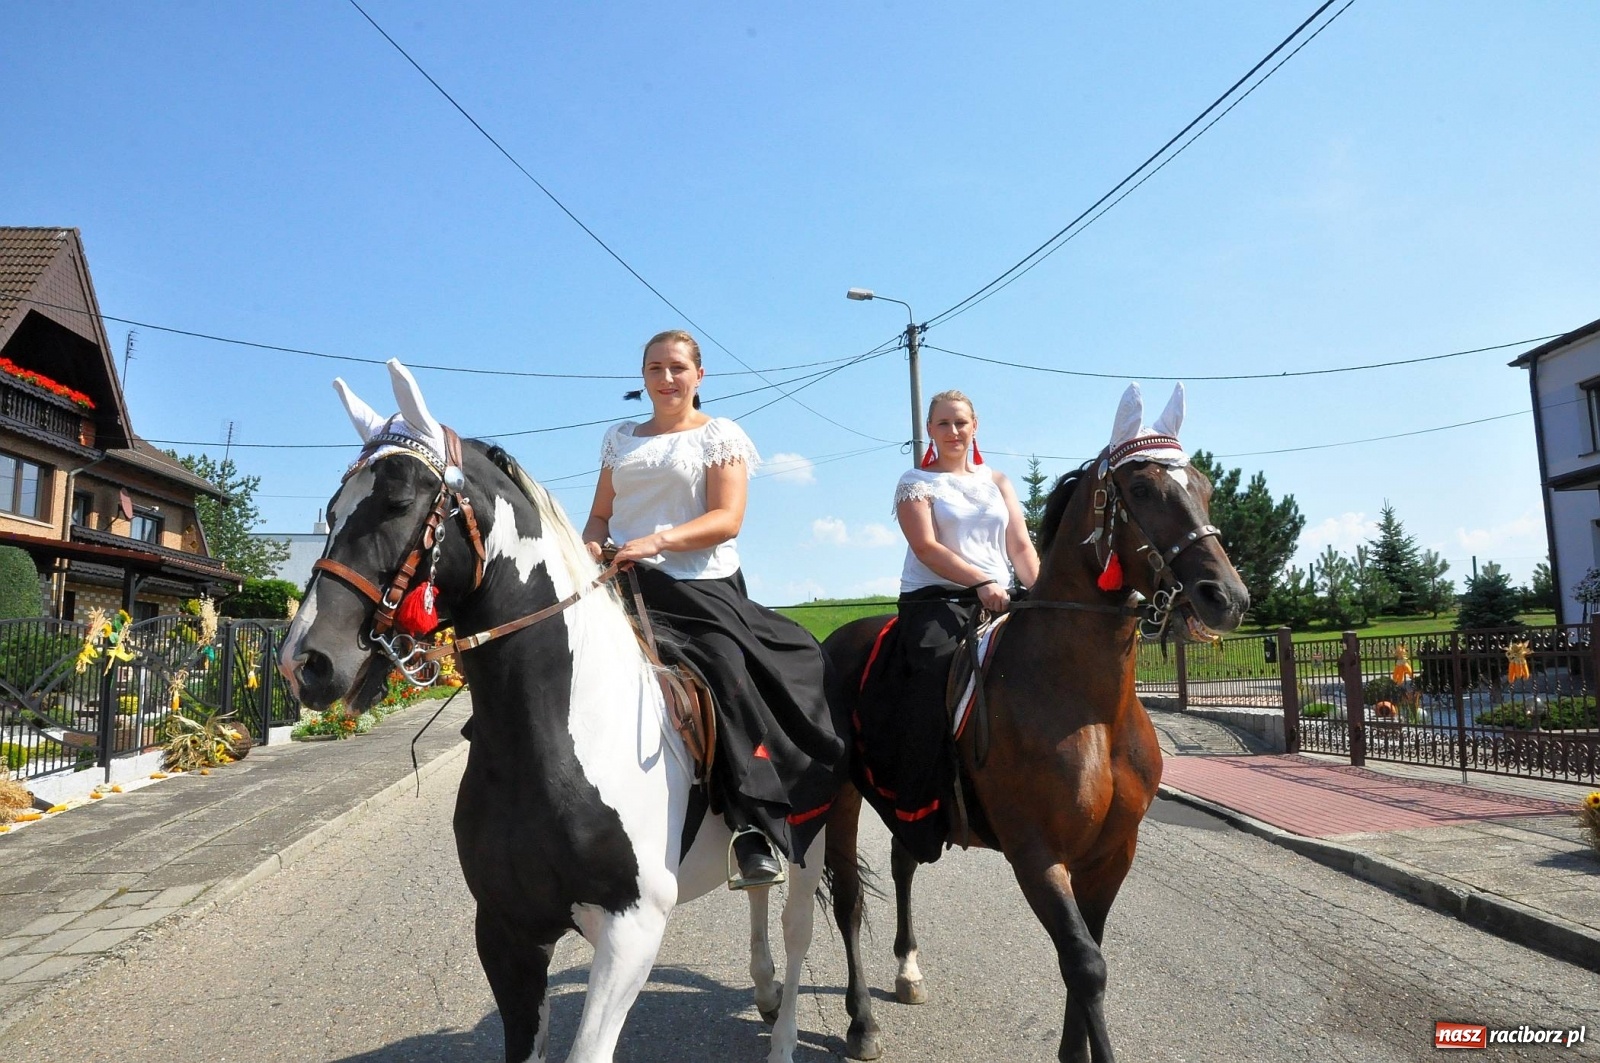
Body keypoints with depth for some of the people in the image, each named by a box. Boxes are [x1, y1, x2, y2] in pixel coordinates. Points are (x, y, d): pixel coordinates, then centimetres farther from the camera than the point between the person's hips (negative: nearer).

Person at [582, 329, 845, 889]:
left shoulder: (720, 435, 7)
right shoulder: (620, 439, 22)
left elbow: (726, 519, -6)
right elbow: (601, 514, 22)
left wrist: (656, 541, -21)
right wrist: (591, 545, -3)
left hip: (700, 585, -4)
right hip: (625, 581, 5)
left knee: (726, 666, -30)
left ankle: (757, 831, -24)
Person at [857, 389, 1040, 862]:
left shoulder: (997, 481, 21)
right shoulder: (916, 483, 8)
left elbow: (1021, 546, 12)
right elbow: (926, 547, -7)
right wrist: (980, 581, -20)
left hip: (999, 601, 4)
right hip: (935, 601, -4)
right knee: (929, 685, -28)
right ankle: (919, 813, -21)